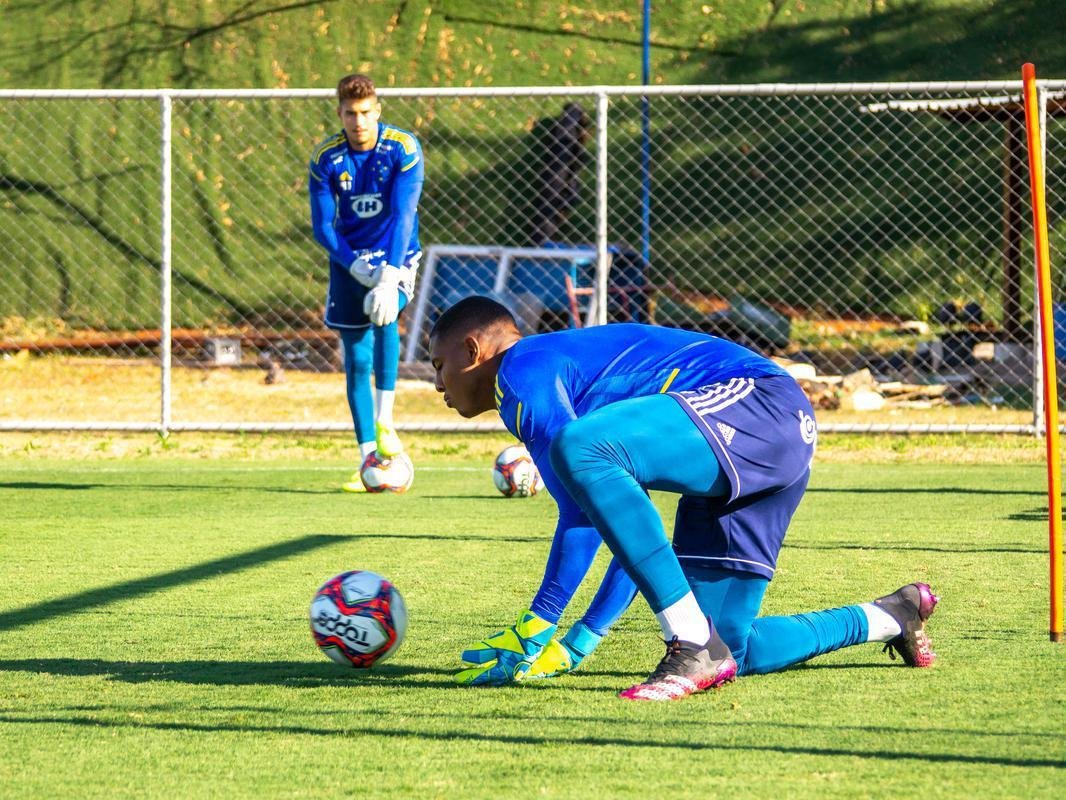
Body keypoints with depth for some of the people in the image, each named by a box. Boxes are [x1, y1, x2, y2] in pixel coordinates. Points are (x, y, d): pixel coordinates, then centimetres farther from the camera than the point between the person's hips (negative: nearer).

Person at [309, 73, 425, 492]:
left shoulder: (403, 148, -14)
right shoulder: (325, 158, -7)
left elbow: (403, 215, -21)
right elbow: (322, 227, -6)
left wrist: (390, 275, -31)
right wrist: (359, 268, -20)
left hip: (395, 254, -2)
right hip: (349, 260, 2)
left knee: (383, 313, -32)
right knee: (356, 359, -2)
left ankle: (385, 421, -21)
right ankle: (369, 461, 3)